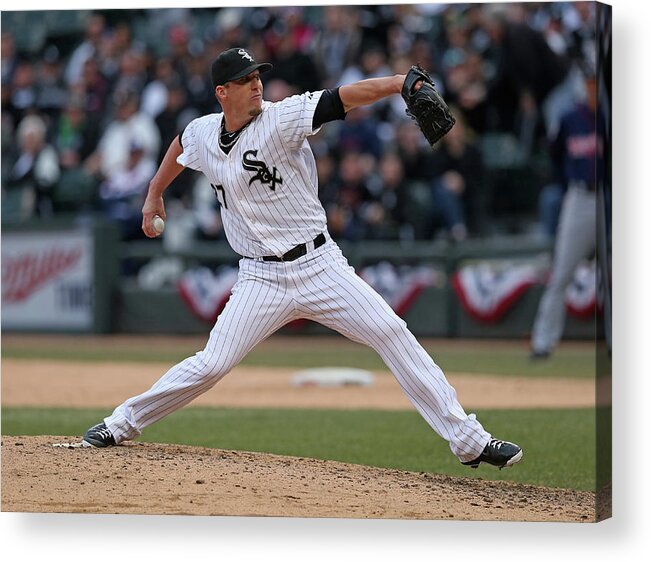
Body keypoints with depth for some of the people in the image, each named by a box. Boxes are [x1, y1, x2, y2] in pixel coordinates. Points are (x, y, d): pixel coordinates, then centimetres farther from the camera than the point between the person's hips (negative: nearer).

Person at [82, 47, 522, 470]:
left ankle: (468, 439, -7)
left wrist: (398, 82, -43)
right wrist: (154, 195, 36)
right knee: (212, 364, -4)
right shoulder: (202, 133, 1)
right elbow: (179, 147, 26)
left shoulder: (281, 119, -12)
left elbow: (342, 98, -28)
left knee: (393, 334, -11)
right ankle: (124, 423, 18)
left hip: (320, 265, -2)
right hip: (262, 278, 2)